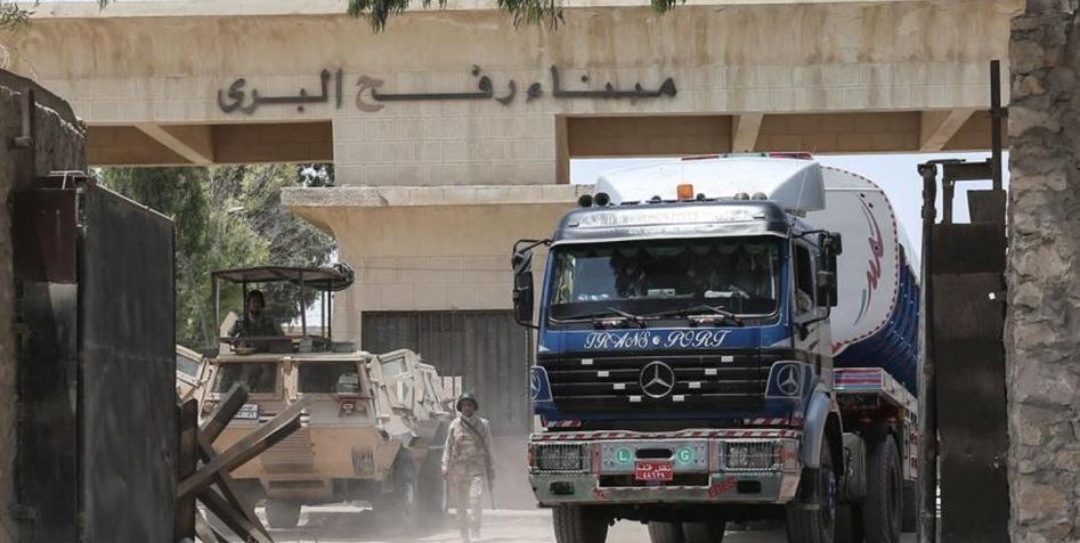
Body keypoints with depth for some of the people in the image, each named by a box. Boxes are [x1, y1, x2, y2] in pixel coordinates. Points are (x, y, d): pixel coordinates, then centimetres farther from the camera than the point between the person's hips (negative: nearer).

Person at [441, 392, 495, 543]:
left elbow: (488, 450, 11)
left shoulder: (483, 424, 7)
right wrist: (445, 467, -5)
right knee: (460, 505, 4)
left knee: (475, 498, -20)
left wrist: (490, 473, 10)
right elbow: (448, 447, 8)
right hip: (458, 468, 2)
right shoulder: (454, 425, 8)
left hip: (476, 468, -2)